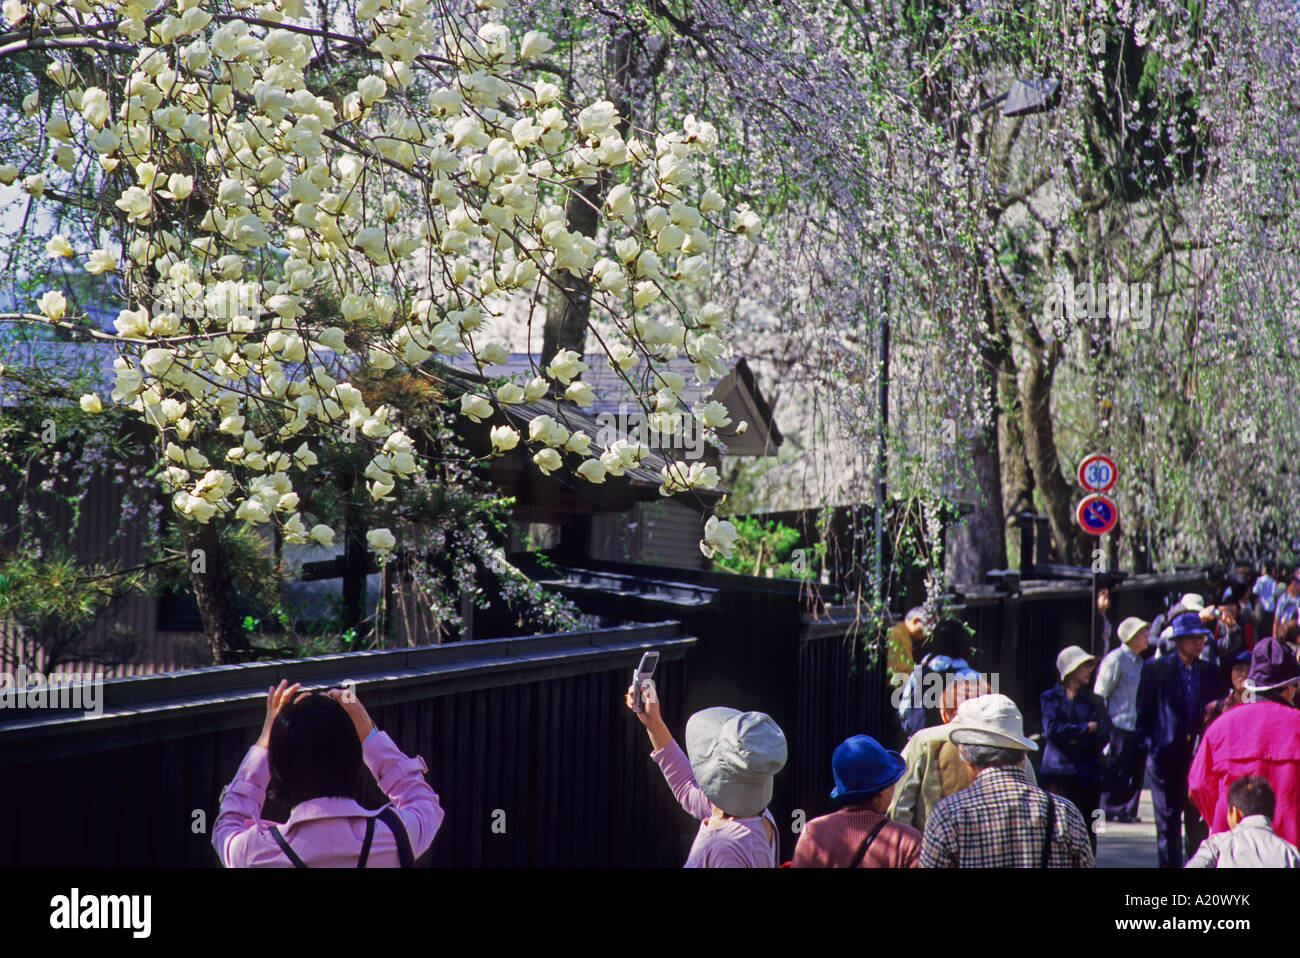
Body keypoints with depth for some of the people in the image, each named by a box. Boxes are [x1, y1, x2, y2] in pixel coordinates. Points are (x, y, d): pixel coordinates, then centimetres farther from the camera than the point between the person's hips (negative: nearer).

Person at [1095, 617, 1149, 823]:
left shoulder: (1139, 662, 17)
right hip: (1120, 726, -8)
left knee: (1136, 769, 6)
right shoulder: (1115, 659, -8)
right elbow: (1101, 694, -9)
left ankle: (1129, 810, 12)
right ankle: (1113, 810, 3)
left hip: (1138, 726, 8)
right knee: (1119, 772, -4)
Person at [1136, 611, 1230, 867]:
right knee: (1168, 820, 1)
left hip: (1201, 755, 2)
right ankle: (1170, 864, 6)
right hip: (1166, 756, -2)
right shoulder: (1155, 669, 2)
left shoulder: (1210, 672, 11)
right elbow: (1144, 712, 2)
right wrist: (1148, 744, -6)